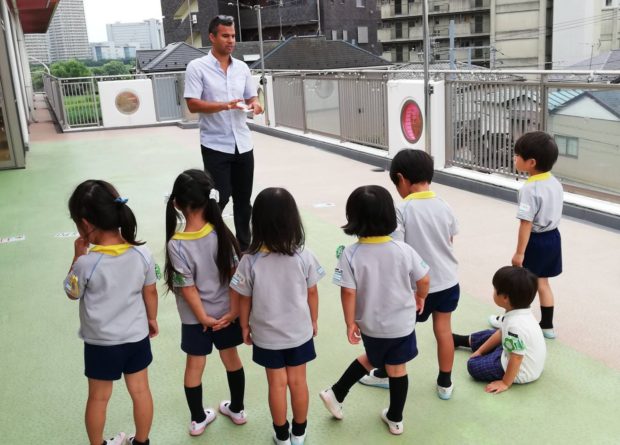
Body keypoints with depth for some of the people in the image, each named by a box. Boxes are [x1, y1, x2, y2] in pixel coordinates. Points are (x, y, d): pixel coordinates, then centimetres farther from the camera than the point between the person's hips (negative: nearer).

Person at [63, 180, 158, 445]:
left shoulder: (86, 263, -25)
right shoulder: (142, 254, -14)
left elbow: (72, 293, -5)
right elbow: (150, 293, -1)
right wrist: (152, 319, 15)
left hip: (101, 343, -3)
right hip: (137, 338, 3)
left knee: (98, 398, 19)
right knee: (140, 391, 20)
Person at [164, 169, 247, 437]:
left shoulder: (176, 244, -23)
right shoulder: (221, 233, -15)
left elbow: (188, 287, -18)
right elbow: (235, 274, -12)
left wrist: (203, 317, -7)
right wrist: (234, 310, -6)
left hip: (196, 318, -2)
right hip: (226, 311, 3)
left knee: (195, 365, 17)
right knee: (231, 358, 21)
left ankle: (198, 420, 33)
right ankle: (237, 410, 39)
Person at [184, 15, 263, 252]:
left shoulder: (242, 67, 9)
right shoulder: (197, 67, -6)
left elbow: (251, 97, 17)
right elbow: (192, 105, -12)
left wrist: (255, 105, -7)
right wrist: (224, 105, -24)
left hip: (243, 144, 5)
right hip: (215, 145, -5)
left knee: (243, 199, 11)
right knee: (219, 199, -5)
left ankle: (244, 246, 23)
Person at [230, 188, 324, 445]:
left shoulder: (250, 261, -20)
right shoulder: (304, 256, -17)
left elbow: (244, 299, -9)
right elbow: (312, 293, -4)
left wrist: (245, 327, 8)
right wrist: (313, 320, 12)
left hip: (267, 335, -1)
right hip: (300, 331, 1)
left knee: (277, 384, 15)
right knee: (298, 381, 17)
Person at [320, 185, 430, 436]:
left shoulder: (351, 255, -20)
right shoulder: (404, 250, -15)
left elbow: (348, 293, -18)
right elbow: (423, 280, -5)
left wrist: (350, 323, -5)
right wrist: (420, 298, 16)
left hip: (370, 325, 0)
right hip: (402, 323, 0)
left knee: (372, 359, 29)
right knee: (398, 369, 17)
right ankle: (395, 419, 32)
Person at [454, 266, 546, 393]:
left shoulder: (516, 325, -38)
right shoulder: (519, 313, -7)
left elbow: (516, 358, -31)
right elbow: (501, 332, 7)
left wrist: (505, 383, -19)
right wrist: (480, 350, 14)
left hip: (521, 371, -9)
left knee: (473, 365, -10)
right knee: (486, 336, 23)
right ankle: (459, 340, 47)